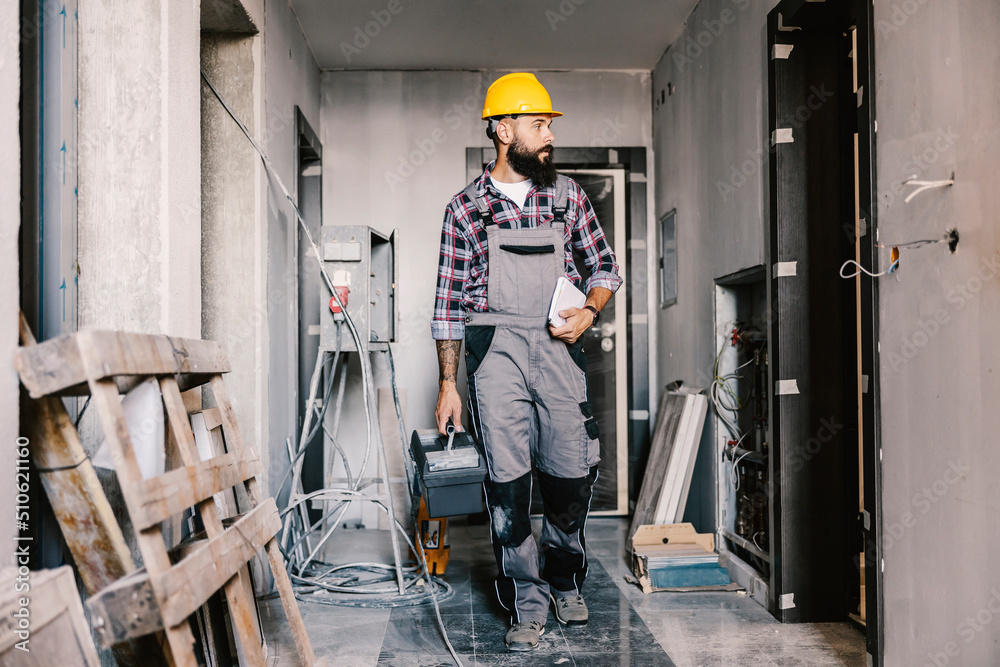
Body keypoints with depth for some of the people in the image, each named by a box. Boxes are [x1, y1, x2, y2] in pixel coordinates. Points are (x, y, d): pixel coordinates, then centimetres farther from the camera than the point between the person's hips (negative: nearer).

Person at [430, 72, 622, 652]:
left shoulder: (567, 194, 11)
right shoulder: (465, 208, 5)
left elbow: (605, 264, 18)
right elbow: (449, 301, 6)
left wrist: (590, 312, -3)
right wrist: (448, 384, 3)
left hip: (558, 348, 2)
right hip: (495, 349, -2)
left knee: (572, 473, 3)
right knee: (508, 479, -4)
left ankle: (565, 581, 29)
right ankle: (528, 605, 10)